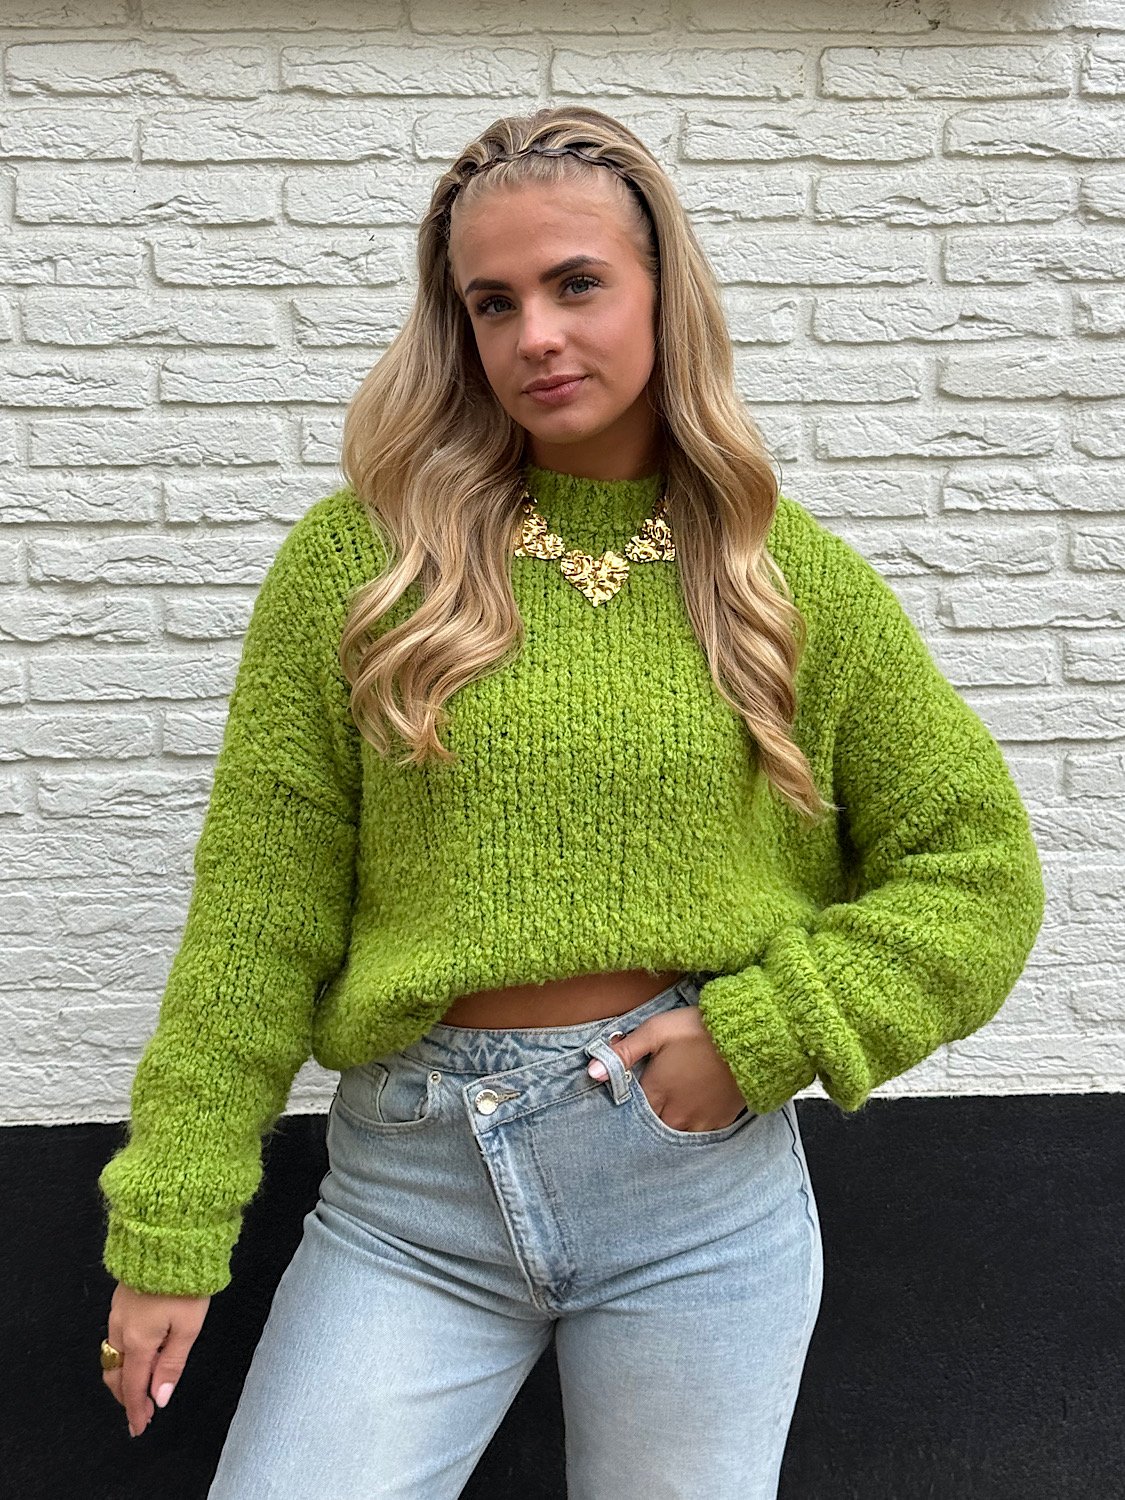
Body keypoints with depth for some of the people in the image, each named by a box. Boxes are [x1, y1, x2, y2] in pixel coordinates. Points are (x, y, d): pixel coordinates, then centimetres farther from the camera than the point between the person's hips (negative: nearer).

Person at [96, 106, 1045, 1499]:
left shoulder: (798, 577, -1)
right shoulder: (357, 559, -4)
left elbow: (979, 874, 3)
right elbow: (256, 914, -3)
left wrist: (763, 1031, -10)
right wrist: (168, 1224, -4)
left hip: (705, 1186, 1)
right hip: (409, 1191, 0)